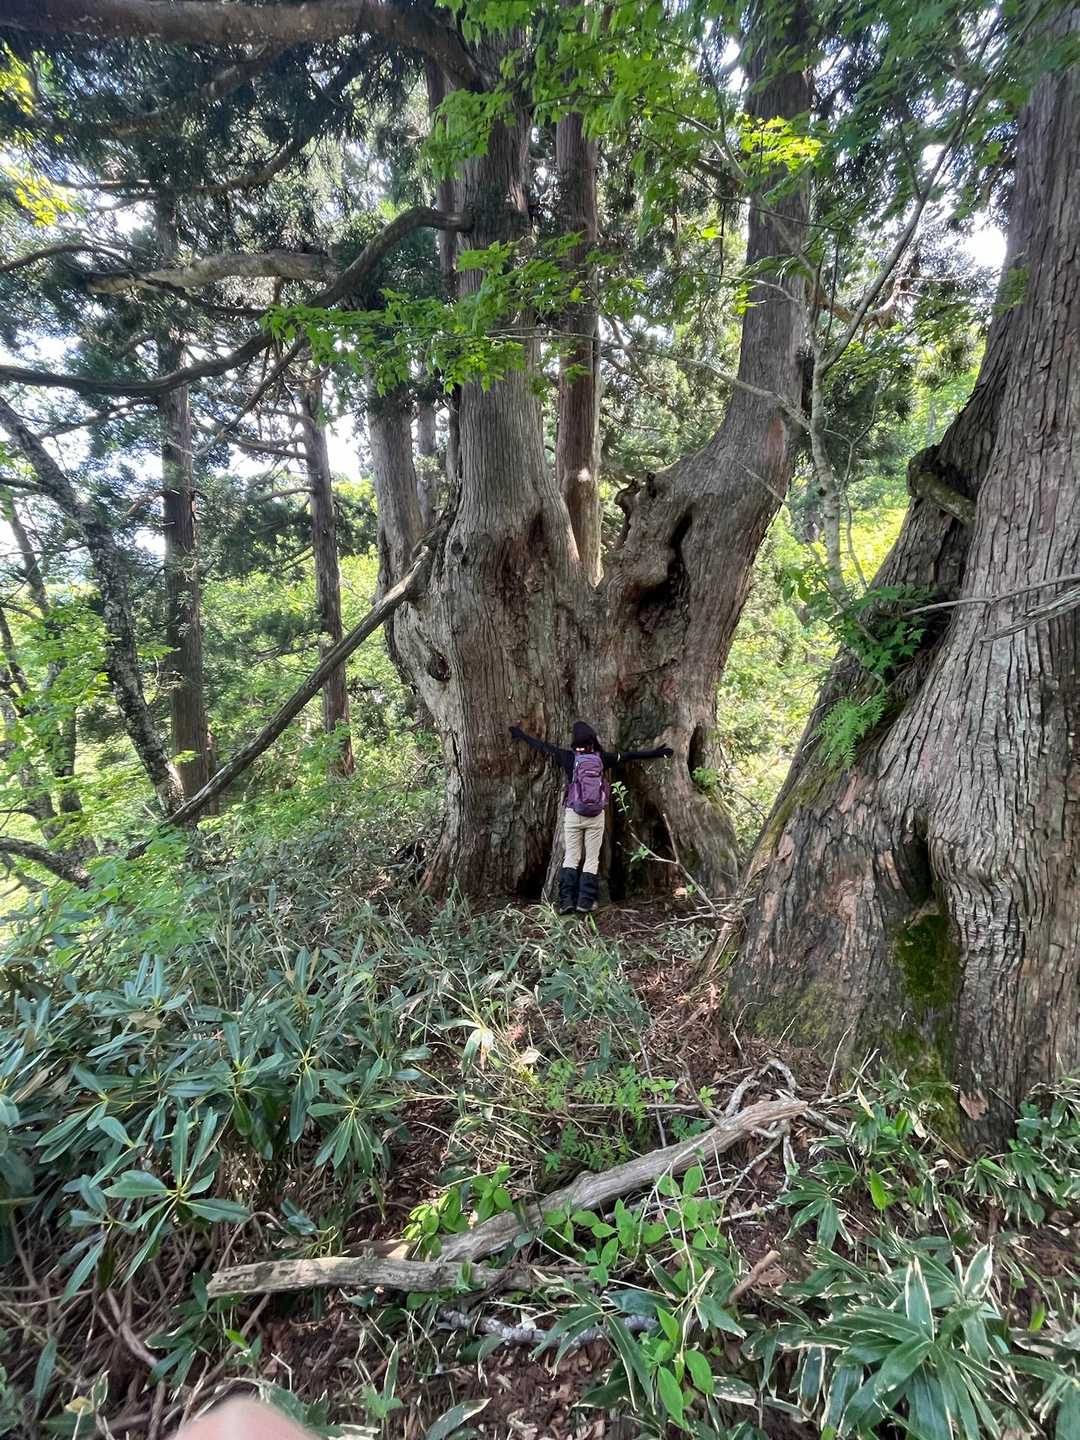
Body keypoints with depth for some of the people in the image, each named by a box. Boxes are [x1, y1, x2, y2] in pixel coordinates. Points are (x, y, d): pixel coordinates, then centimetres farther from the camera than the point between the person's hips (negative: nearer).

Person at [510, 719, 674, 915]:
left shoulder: (569, 758, -4)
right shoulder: (601, 758, -2)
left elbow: (543, 747, 7)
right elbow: (629, 755, 6)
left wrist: (520, 735, 20)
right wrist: (657, 753, 17)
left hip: (572, 814, 0)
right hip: (596, 816, 0)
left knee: (571, 857, 7)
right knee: (592, 859, 8)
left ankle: (566, 901, 1)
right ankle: (585, 902, 5)